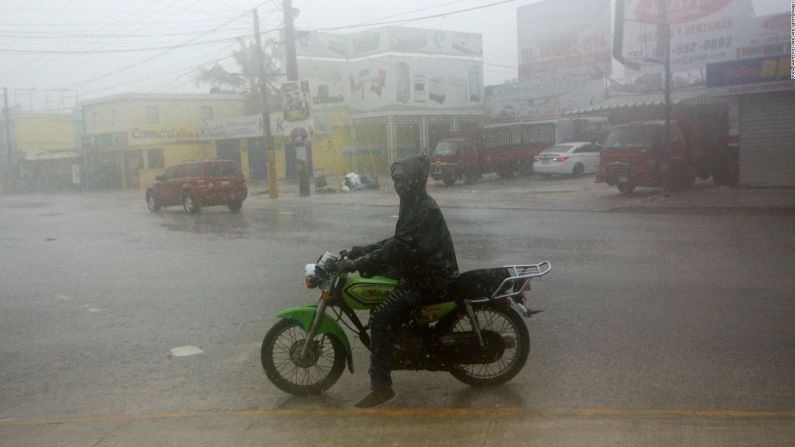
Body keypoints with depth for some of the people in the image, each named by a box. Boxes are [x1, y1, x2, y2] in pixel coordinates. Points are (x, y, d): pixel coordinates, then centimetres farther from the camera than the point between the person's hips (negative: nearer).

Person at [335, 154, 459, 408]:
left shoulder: (424, 210, -21)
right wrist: (358, 252, 10)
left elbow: (399, 248, -29)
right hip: (421, 271, 11)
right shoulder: (414, 205, 12)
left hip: (430, 279, -11)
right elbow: (397, 242, 19)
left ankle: (381, 387, -17)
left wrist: (356, 264, -29)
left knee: (381, 319, -20)